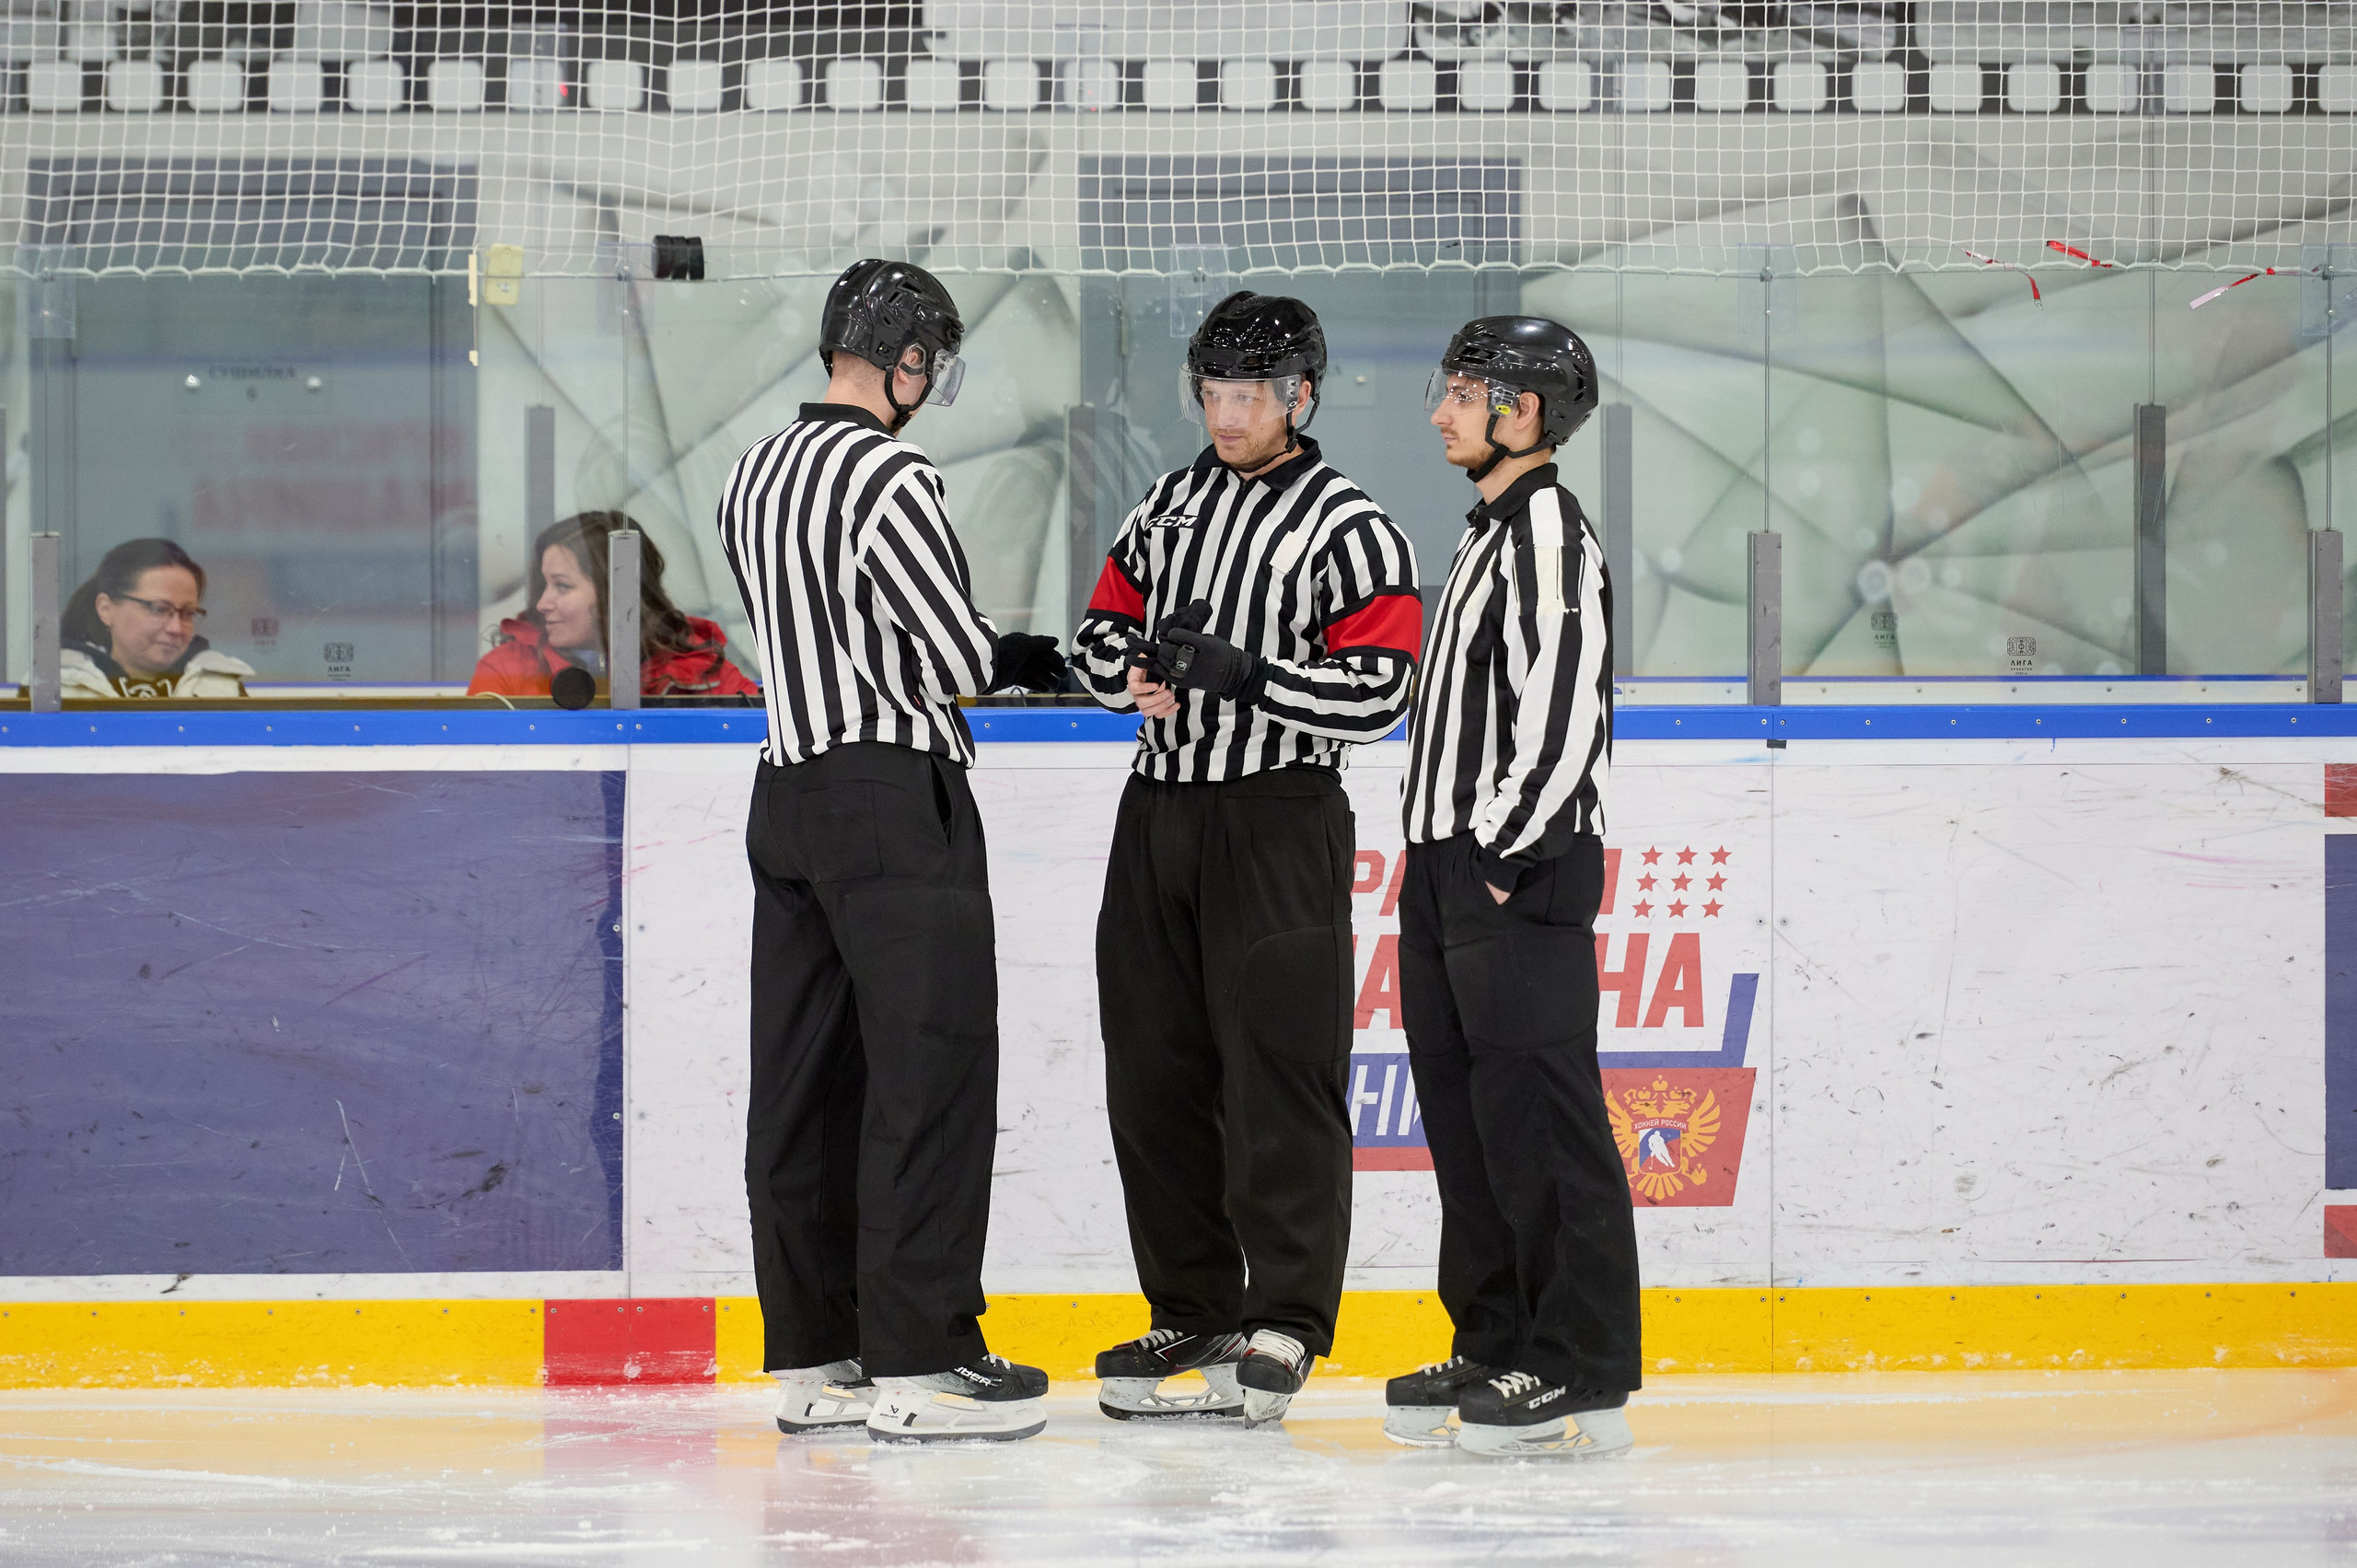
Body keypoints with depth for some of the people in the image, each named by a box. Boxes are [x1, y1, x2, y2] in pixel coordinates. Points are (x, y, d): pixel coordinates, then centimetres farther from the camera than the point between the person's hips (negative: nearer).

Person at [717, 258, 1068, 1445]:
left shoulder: (754, 477, 13)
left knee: (803, 1078, 9)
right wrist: (1035, 659, 5)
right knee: (930, 1068, -6)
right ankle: (919, 1361, -8)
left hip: (788, 795, 9)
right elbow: (954, 659, -16)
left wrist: (997, 656, 16)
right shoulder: (888, 480, -15)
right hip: (894, 795, -9)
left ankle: (811, 1360, 11)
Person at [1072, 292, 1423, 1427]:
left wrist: (1242, 673, -24)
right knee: (1154, 1070, 8)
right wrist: (1134, 672, -3)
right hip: (1160, 811, 7)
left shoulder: (1349, 529, -6)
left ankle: (1285, 1326, -5)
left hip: (1277, 822, -7)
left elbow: (1376, 691, -13)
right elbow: (1103, 627, 20)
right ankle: (1193, 1318, 16)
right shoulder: (1171, 506, 15)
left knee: (1276, 1076, -9)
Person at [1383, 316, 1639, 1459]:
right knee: (1464, 1109, 12)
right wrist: (1441, 866, 19)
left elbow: (1563, 719, -21)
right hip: (1450, 862, 10)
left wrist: (1505, 855, -19)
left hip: (1521, 869, -10)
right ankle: (1495, 1350, 19)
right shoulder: (1488, 535, 20)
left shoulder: (1550, 531, -12)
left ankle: (1583, 1376, -10)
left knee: (1537, 1116, -11)